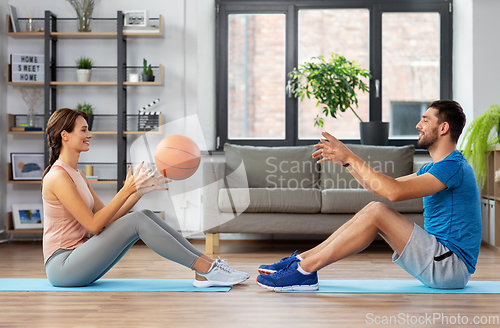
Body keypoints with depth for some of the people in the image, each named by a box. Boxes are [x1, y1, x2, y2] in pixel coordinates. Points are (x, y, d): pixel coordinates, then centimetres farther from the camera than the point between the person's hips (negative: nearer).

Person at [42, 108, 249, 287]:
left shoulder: (77, 176, 15)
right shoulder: (58, 177, -15)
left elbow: (106, 219, 9)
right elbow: (94, 225, -19)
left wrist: (139, 190, 1)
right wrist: (127, 190, -20)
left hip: (77, 257, 8)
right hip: (62, 266, -8)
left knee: (146, 216, -6)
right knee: (137, 221, -23)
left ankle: (208, 264, -9)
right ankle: (207, 269, -21)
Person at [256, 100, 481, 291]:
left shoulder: (453, 166, -16)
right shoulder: (434, 167, 17)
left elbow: (395, 192, -28)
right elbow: (384, 187, 19)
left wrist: (351, 158, -21)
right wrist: (345, 161, 10)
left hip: (452, 266, -9)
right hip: (440, 258, 10)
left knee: (376, 212, -21)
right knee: (373, 211, 2)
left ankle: (305, 270, -17)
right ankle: (302, 259, 1)